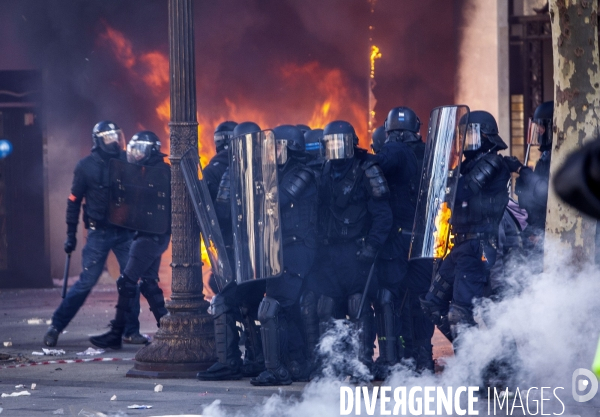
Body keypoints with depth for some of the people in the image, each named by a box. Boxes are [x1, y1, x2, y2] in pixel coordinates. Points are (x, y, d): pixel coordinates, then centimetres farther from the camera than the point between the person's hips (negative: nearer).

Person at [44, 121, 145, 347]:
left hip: (125, 232, 3)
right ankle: (55, 326, 5)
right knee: (86, 282, -5)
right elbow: (74, 201, 2)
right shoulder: (86, 166, -3)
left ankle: (131, 331, 9)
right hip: (99, 233, -3)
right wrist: (71, 235, 0)